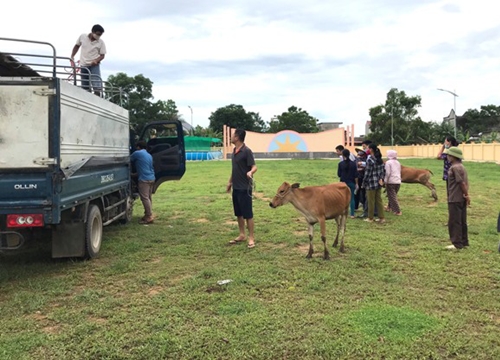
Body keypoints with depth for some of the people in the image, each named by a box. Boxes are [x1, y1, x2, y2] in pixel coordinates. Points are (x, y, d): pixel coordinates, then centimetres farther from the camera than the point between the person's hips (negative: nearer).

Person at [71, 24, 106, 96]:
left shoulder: (101, 42, -8)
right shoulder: (82, 37, -2)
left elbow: (102, 55, -4)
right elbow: (77, 46, 14)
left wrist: (96, 61, -23)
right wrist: (72, 57, 10)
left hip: (94, 65, -3)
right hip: (83, 65, 3)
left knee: (97, 87, -18)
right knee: (85, 88, 8)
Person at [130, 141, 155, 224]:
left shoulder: (137, 153, -4)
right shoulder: (149, 155, 20)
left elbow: (130, 160, 6)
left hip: (144, 179, -9)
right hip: (151, 178, 9)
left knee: (145, 198, -8)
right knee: (149, 198, 13)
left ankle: (149, 217, -10)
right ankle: (148, 215, 18)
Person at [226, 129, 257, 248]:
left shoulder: (247, 151, -15)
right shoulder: (235, 150, 10)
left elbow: (254, 166, -19)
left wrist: (250, 172, -41)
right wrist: (230, 182, 23)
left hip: (245, 188, -9)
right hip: (236, 187, 9)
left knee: (248, 214, -3)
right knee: (238, 213, 14)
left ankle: (251, 238, 5)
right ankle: (242, 235, 25)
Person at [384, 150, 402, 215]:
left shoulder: (388, 162, -7)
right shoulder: (398, 163, 13)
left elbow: (388, 173, -14)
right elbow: (399, 172, 17)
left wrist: (385, 181, -8)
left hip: (391, 182, -7)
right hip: (398, 182, 7)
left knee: (392, 197, -2)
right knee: (393, 195, 21)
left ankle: (397, 211, -5)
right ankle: (390, 207, 34)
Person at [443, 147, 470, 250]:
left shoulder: (455, 167, -18)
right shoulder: (461, 166, 13)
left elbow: (462, 183, -20)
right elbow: (466, 182, 11)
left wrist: (466, 195, -12)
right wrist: (466, 194, 7)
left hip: (455, 199, -10)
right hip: (461, 199, 10)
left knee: (454, 222, -3)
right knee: (462, 221, 15)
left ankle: (457, 243, 1)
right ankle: (464, 241, 22)